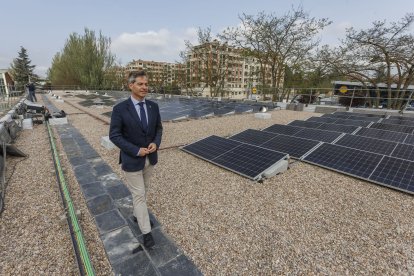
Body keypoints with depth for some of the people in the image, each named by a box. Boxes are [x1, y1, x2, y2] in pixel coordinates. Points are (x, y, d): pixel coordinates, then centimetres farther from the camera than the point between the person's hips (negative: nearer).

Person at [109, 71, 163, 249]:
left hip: (150, 158, 5)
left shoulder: (153, 106, -2)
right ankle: (147, 232, 21)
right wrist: (136, 150, -22)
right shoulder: (120, 109, -16)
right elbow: (114, 136, -14)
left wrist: (156, 143, -14)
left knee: (143, 190, 24)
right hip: (132, 160, -5)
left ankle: (137, 214, 50)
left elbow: (158, 128, 6)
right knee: (139, 195, 5)